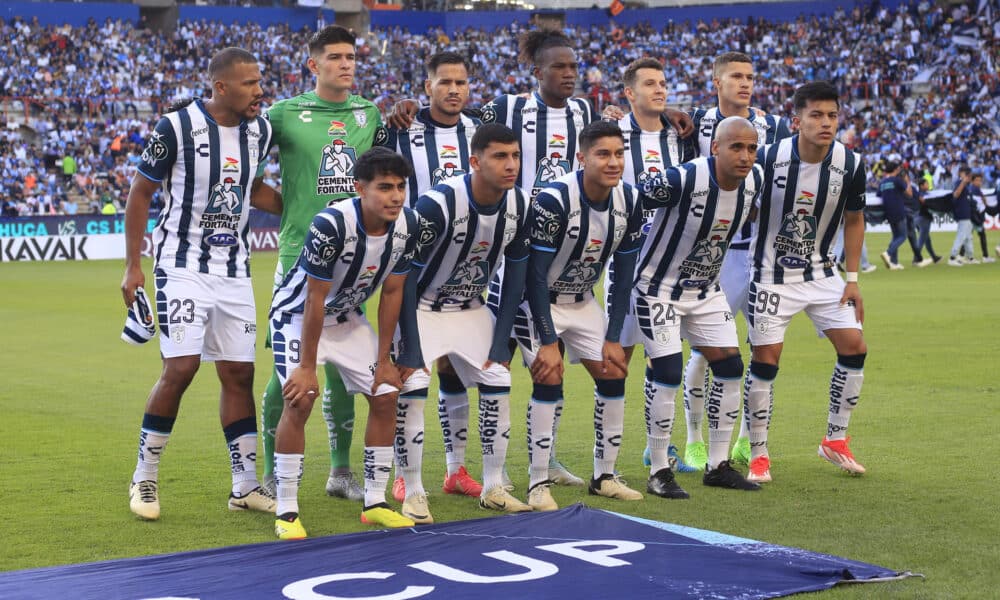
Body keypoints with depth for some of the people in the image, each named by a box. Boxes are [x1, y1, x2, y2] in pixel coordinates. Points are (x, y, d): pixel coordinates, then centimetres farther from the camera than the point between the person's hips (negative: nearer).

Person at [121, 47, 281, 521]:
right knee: (180, 368, -14)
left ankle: (245, 485, 14)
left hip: (234, 271, 6)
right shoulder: (177, 127, -14)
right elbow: (141, 192, -5)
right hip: (183, 265, -6)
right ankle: (144, 478, 2)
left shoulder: (258, 131, 3)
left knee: (238, 373, 6)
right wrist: (133, 266, -6)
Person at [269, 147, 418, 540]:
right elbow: (314, 300, -27)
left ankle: (375, 504, 10)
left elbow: (392, 292, -5)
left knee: (386, 396, -1)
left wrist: (383, 359, -3)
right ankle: (286, 512, -11)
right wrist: (307, 367, -22)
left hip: (346, 317, 6)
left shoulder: (406, 224, -16)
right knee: (299, 401, -20)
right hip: (298, 315, -6)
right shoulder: (331, 225, -34)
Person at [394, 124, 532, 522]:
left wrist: (501, 341, -4)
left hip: (471, 309, 6)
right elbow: (406, 278, -24)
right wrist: (410, 350, -23)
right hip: (422, 308, -5)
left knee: (498, 384, 0)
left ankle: (493, 489, 13)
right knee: (412, 390, -17)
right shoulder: (437, 204, -30)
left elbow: (515, 276, -1)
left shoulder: (519, 206, -13)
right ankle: (413, 494, -6)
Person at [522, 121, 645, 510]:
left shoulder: (629, 201, -10)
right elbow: (535, 275, -24)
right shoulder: (553, 200, -29)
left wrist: (613, 339, -4)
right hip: (538, 302, -6)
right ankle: (538, 484, -10)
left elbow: (623, 276, -2)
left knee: (613, 375, 1)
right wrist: (547, 342, -23)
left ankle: (604, 476, 14)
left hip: (582, 301, 6)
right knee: (549, 380, -18)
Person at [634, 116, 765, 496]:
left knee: (730, 367, 3)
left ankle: (717, 466, 15)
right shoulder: (683, 180, -29)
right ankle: (659, 472, -1)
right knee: (667, 372, -13)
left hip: (707, 290, 7)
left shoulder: (754, 181, -7)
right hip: (659, 288, -7)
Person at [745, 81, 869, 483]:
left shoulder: (850, 165, -9)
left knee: (854, 347, -3)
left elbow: (854, 220, 5)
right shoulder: (768, 159, -20)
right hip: (771, 275, -4)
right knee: (764, 359, -6)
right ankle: (758, 454, 7)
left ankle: (836, 440, 14)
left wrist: (852, 279, 3)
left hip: (820, 273, 4)